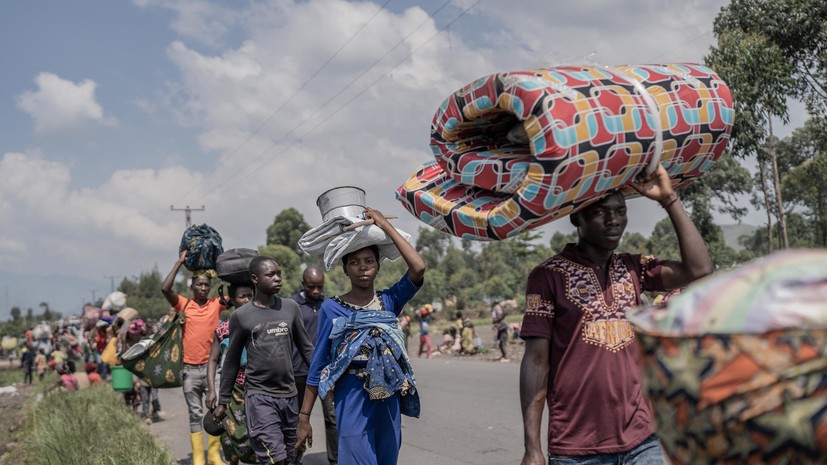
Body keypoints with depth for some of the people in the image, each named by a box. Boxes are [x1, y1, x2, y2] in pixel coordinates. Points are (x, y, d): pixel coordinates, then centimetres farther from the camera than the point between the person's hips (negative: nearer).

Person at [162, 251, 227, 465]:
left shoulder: (216, 304, 1)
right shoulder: (183, 304, -1)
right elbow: (165, 288, -16)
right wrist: (180, 262, -12)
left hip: (211, 367, 1)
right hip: (190, 369, -1)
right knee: (195, 414, 7)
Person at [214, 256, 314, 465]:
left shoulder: (291, 308, 4)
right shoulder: (241, 316, -4)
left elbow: (306, 348, 11)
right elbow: (232, 361, 4)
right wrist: (223, 401, 7)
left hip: (289, 395, 4)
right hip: (259, 396, -4)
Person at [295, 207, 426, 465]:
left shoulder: (389, 301, 6)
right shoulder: (332, 308, -1)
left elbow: (418, 268, -10)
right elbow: (319, 364, 1)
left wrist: (385, 225, -6)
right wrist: (304, 416, -2)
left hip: (389, 398, 4)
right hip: (353, 397, -4)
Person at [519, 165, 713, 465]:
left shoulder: (632, 269, 11)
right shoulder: (549, 276, -3)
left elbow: (699, 269, -1)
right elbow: (536, 360, -6)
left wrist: (669, 199, -3)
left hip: (642, 441, 4)